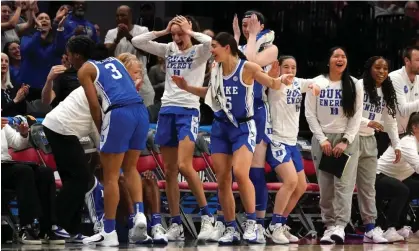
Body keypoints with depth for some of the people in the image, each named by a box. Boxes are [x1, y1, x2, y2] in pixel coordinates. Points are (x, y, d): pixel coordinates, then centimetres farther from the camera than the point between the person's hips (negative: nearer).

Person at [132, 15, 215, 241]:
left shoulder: (199, 52, -2)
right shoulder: (168, 50, 12)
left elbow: (213, 43, -24)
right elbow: (136, 41, 8)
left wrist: (189, 31, -12)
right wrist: (163, 31, 2)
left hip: (188, 111, -6)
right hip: (167, 110, 6)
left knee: (184, 166, -20)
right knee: (169, 171, 4)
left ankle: (206, 215, -10)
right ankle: (176, 225, 8)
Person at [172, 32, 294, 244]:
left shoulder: (246, 68, -13)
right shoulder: (215, 69, 4)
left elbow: (272, 84, -11)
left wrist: (281, 80, -33)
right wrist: (186, 87, 15)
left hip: (243, 127, -6)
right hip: (220, 128, 6)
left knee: (240, 173, -23)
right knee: (222, 180, 2)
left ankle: (252, 223, -10)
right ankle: (231, 229, 11)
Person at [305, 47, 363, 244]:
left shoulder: (354, 86, 5)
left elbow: (356, 116, 1)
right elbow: (310, 114, 2)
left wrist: (345, 141, -10)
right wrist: (322, 140, -8)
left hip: (347, 139, -1)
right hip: (322, 139, 1)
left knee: (344, 184, -13)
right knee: (325, 186, -2)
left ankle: (340, 226, -21)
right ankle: (329, 225, 1)